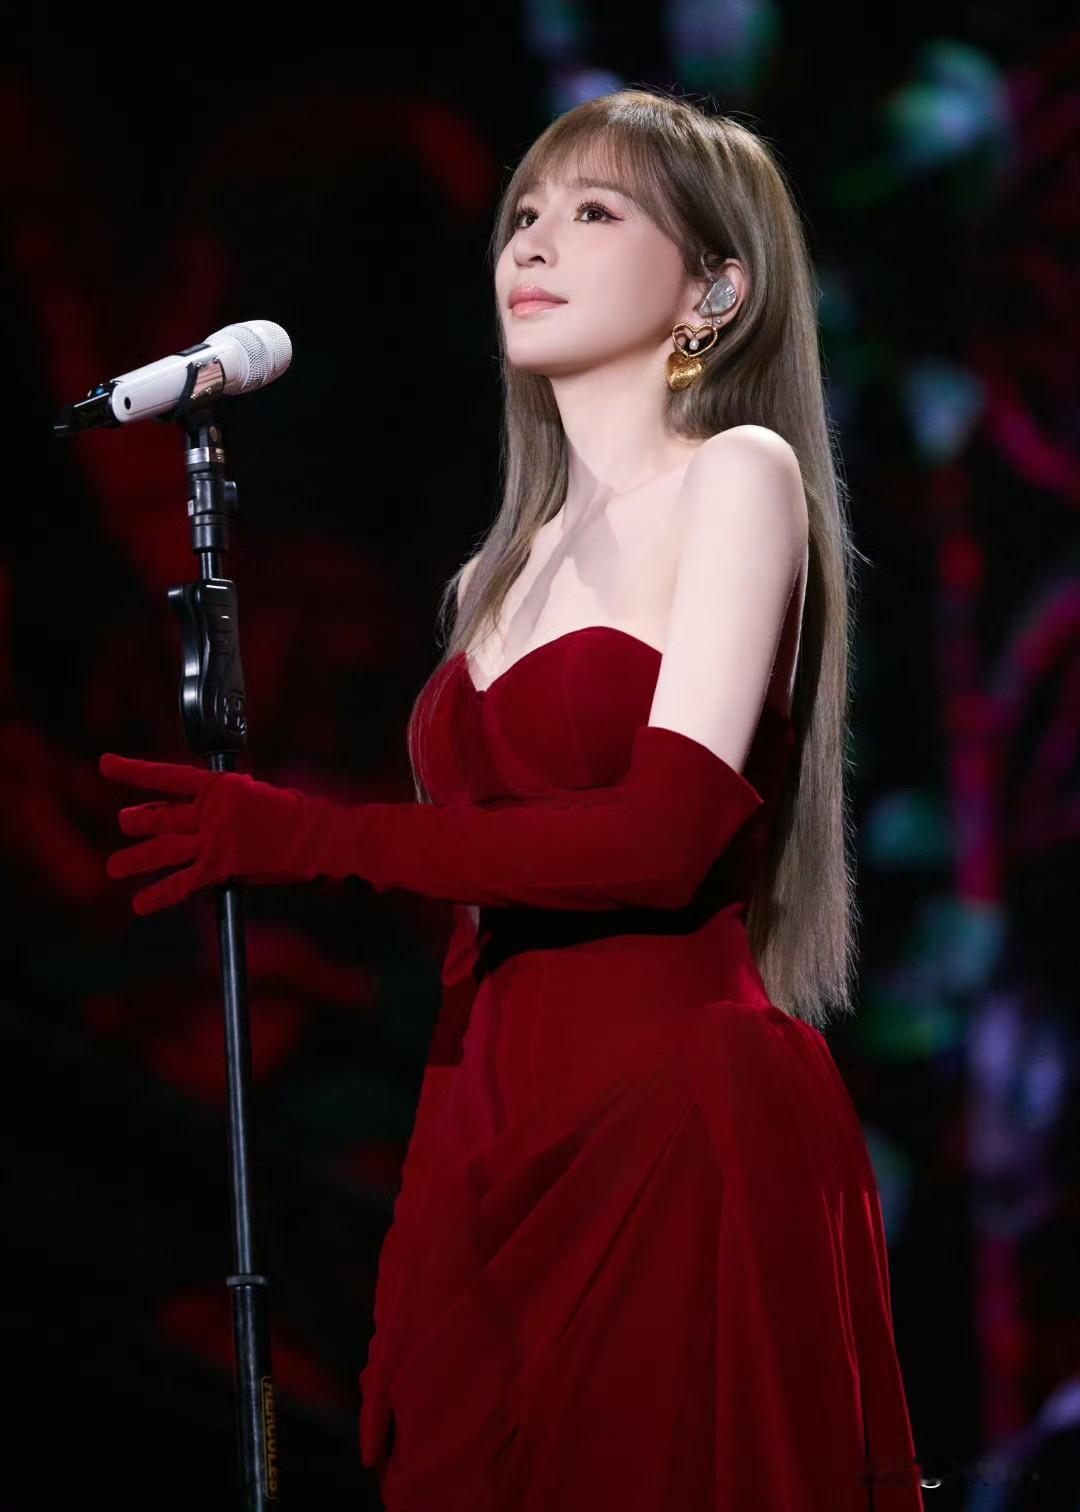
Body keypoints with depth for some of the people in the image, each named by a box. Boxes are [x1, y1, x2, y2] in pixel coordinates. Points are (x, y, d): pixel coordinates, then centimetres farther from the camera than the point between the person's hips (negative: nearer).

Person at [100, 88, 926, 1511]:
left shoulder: (738, 477, -2)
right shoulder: (504, 569, 20)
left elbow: (665, 835, -14)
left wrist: (301, 836, -14)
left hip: (681, 1120, -7)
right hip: (497, 1125, 7)